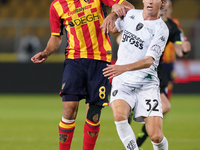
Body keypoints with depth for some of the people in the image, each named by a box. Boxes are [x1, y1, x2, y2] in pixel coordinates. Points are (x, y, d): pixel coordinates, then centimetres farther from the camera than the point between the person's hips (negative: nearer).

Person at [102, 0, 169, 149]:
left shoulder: (161, 29, -9)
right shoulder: (131, 14, 7)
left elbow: (149, 61, -21)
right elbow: (113, 29, 30)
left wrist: (124, 68, -37)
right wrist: (111, 16, 6)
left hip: (147, 85, -3)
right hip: (122, 82, 3)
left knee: (156, 136, -12)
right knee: (119, 115, -29)